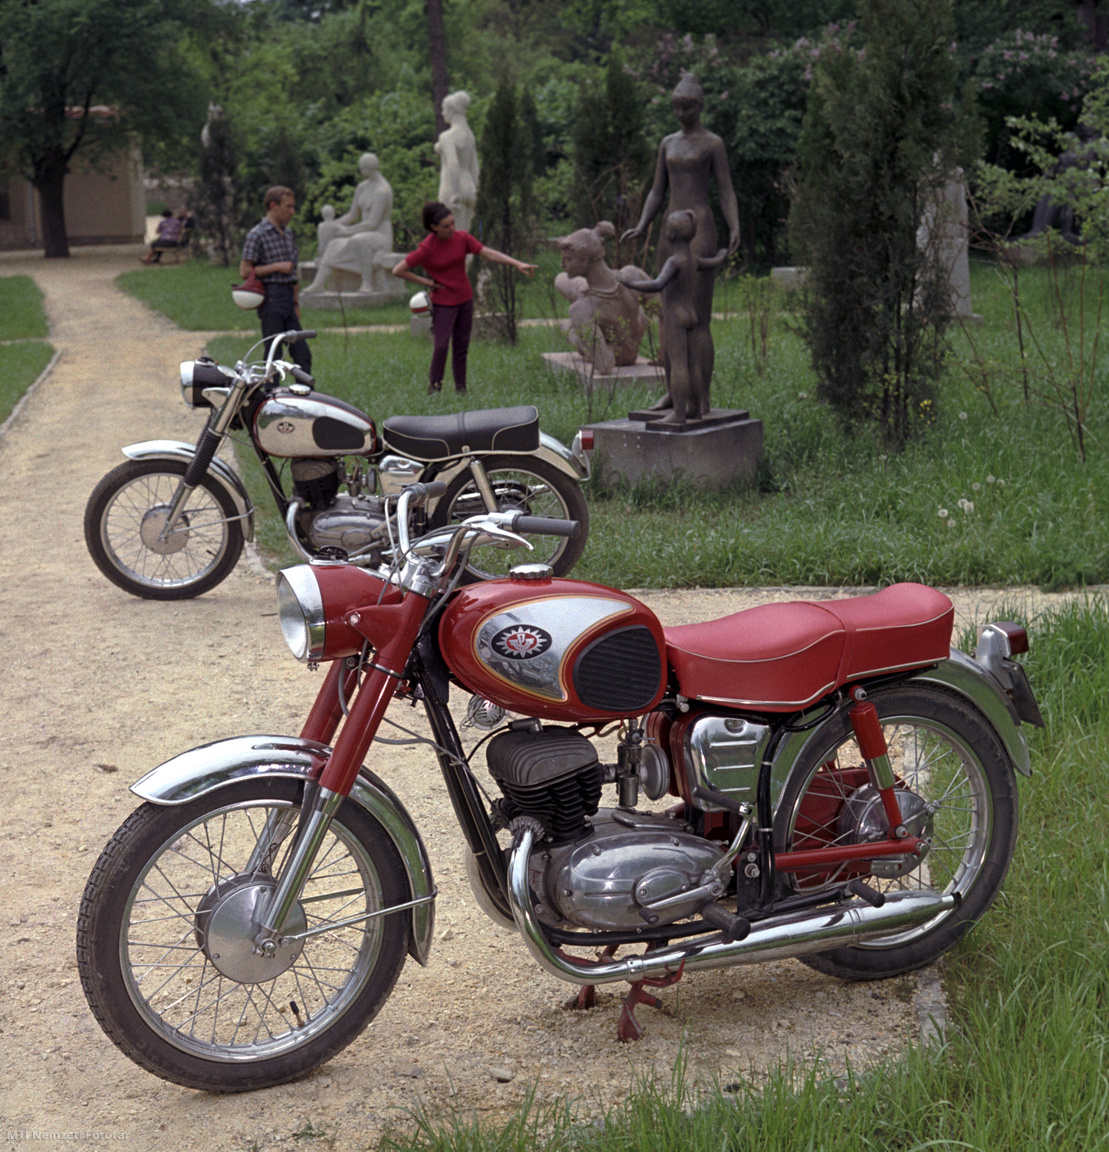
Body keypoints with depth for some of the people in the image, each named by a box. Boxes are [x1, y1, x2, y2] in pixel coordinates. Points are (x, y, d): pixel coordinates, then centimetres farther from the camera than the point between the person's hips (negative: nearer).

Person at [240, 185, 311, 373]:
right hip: (271, 298, -7)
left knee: (302, 353, 5)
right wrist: (277, 267, -14)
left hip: (287, 296, 7)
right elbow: (245, 271, -11)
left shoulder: (288, 232, 17)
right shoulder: (257, 235, -7)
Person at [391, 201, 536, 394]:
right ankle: (434, 390, 1)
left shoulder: (461, 238, -4)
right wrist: (425, 282, -11)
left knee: (461, 347, 9)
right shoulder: (427, 248, -17)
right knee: (441, 346, -11)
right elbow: (398, 271, -15)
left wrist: (517, 264, -15)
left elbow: (488, 253, -6)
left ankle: (461, 391, 18)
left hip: (465, 299, 5)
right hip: (443, 303, -4)